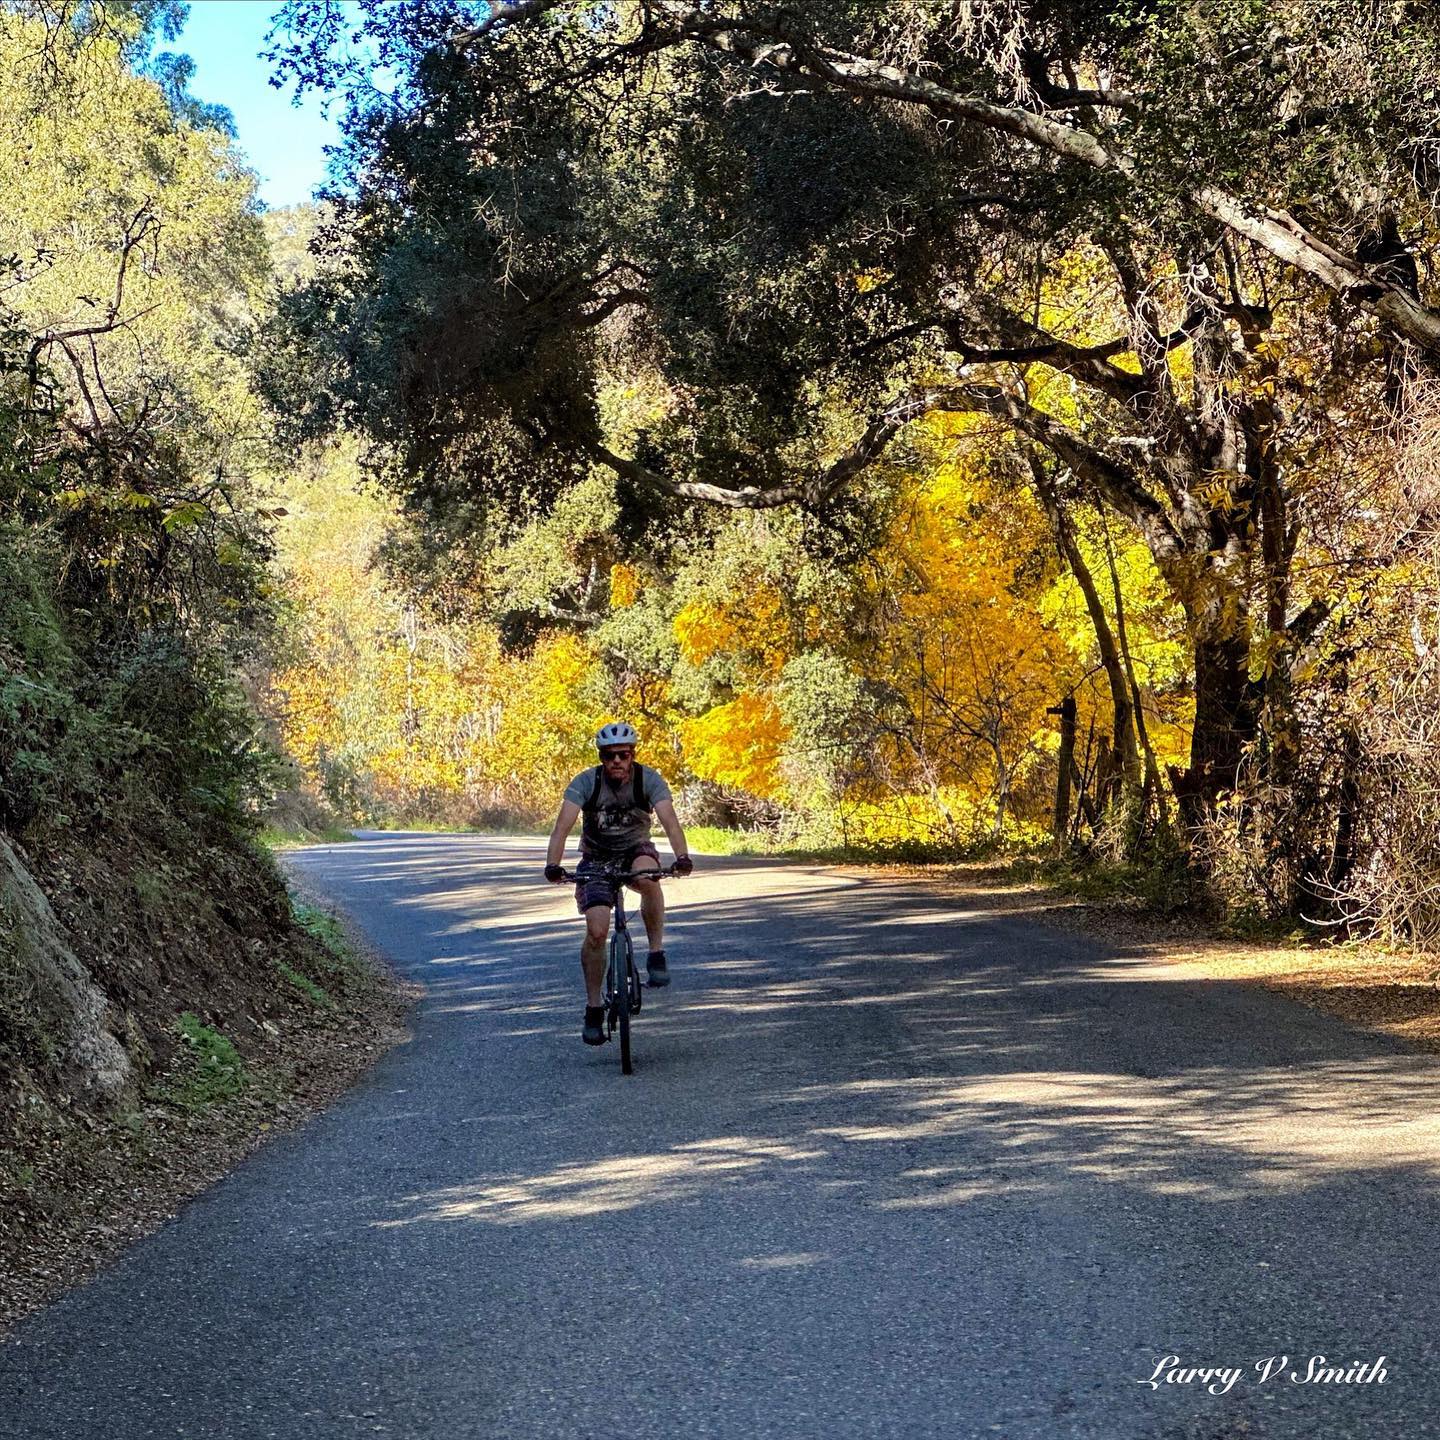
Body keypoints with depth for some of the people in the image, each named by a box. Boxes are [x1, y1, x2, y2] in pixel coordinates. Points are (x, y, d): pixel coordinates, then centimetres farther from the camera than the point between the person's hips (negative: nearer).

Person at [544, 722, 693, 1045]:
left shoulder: (649, 780, -17)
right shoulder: (585, 783, -18)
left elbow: (669, 819, -31)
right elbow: (563, 825, -29)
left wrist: (682, 857, -49)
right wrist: (553, 865, -46)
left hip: (636, 850, 0)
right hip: (597, 858, 0)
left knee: (647, 876, -37)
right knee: (596, 930, -16)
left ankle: (656, 954, -22)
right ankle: (593, 1008, -1)